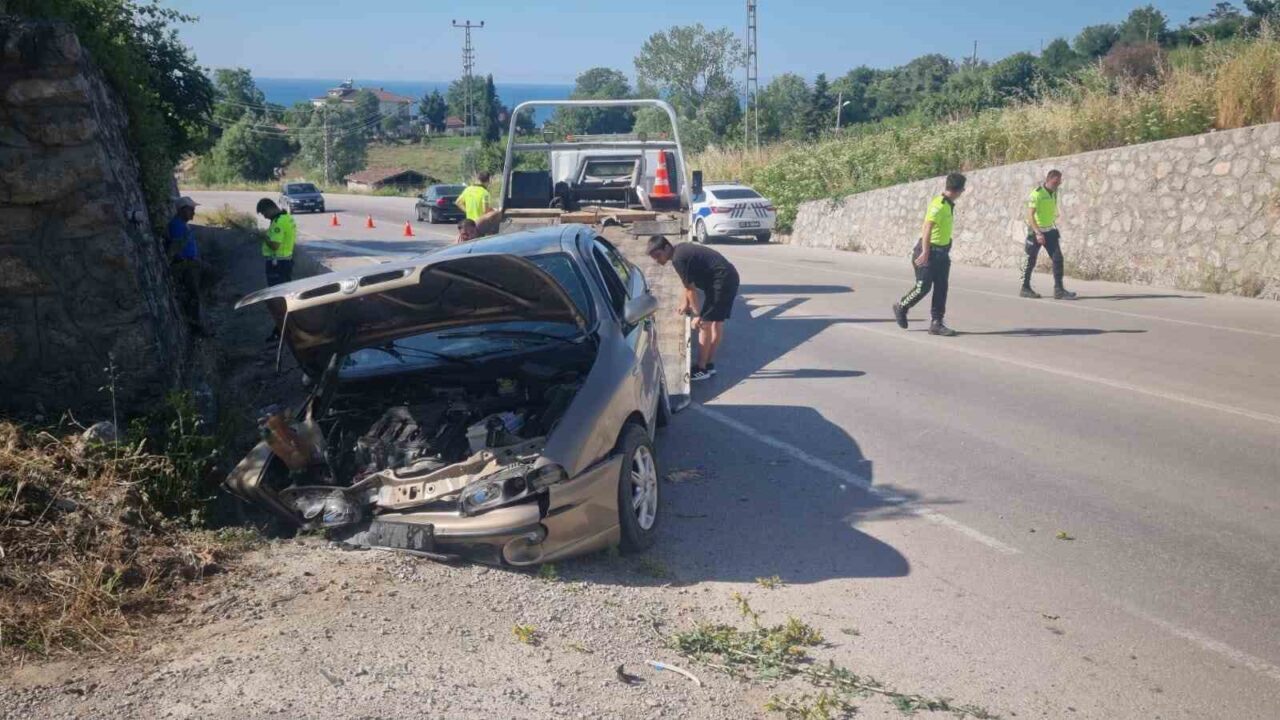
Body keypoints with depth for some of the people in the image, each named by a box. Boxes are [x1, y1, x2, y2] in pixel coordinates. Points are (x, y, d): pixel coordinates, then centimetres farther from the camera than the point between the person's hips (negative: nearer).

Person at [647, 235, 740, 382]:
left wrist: (697, 315, -4)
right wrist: (685, 303, 31)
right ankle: (709, 365, 25)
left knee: (705, 324, -5)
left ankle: (701, 369, 1)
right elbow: (689, 283, 25)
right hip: (730, 276, 10)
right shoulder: (680, 249, 13)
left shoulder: (678, 259, -17)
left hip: (721, 281, -10)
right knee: (717, 322, 16)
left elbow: (691, 288, -12)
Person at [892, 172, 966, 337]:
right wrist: (925, 252, -31)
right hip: (930, 251, -9)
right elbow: (927, 228, -27)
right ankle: (901, 307, 20)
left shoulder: (948, 205, 10)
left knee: (941, 288, 4)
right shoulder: (938, 205, -19)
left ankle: (937, 323, 7)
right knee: (923, 287, -3)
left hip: (942, 252, 9)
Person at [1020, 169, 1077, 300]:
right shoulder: (1037, 194, -19)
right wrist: (1038, 233, -33)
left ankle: (1058, 289, -4)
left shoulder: (1054, 193, 5)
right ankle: (1025, 288, 16)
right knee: (1030, 260, 3)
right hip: (1035, 231, -7)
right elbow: (1030, 215, -25)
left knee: (1058, 258, -4)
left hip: (1050, 230, 7)